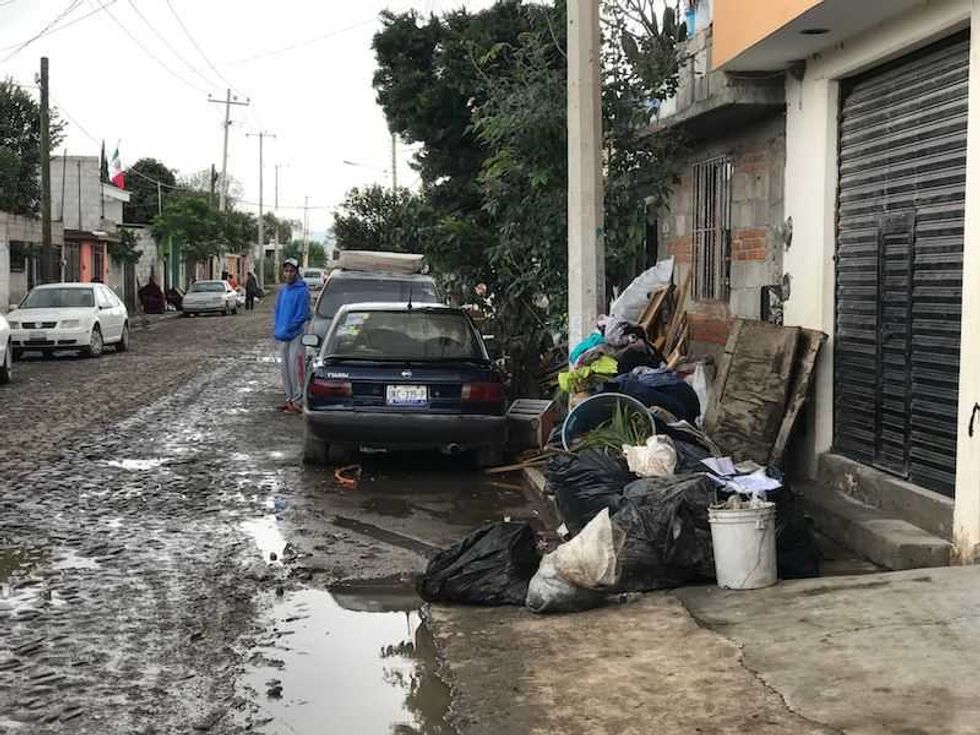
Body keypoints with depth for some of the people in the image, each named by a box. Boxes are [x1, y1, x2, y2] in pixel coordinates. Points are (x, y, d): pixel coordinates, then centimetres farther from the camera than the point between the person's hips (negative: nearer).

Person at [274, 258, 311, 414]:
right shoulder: (283, 290, 12)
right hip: (283, 336, 8)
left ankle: (298, 402, -4)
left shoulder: (302, 291, -12)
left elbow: (302, 316, -16)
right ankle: (290, 398, 20)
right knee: (285, 368, 11)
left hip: (296, 335, -8)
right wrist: (277, 330, 5)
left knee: (296, 367, -8)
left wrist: (286, 331, -16)